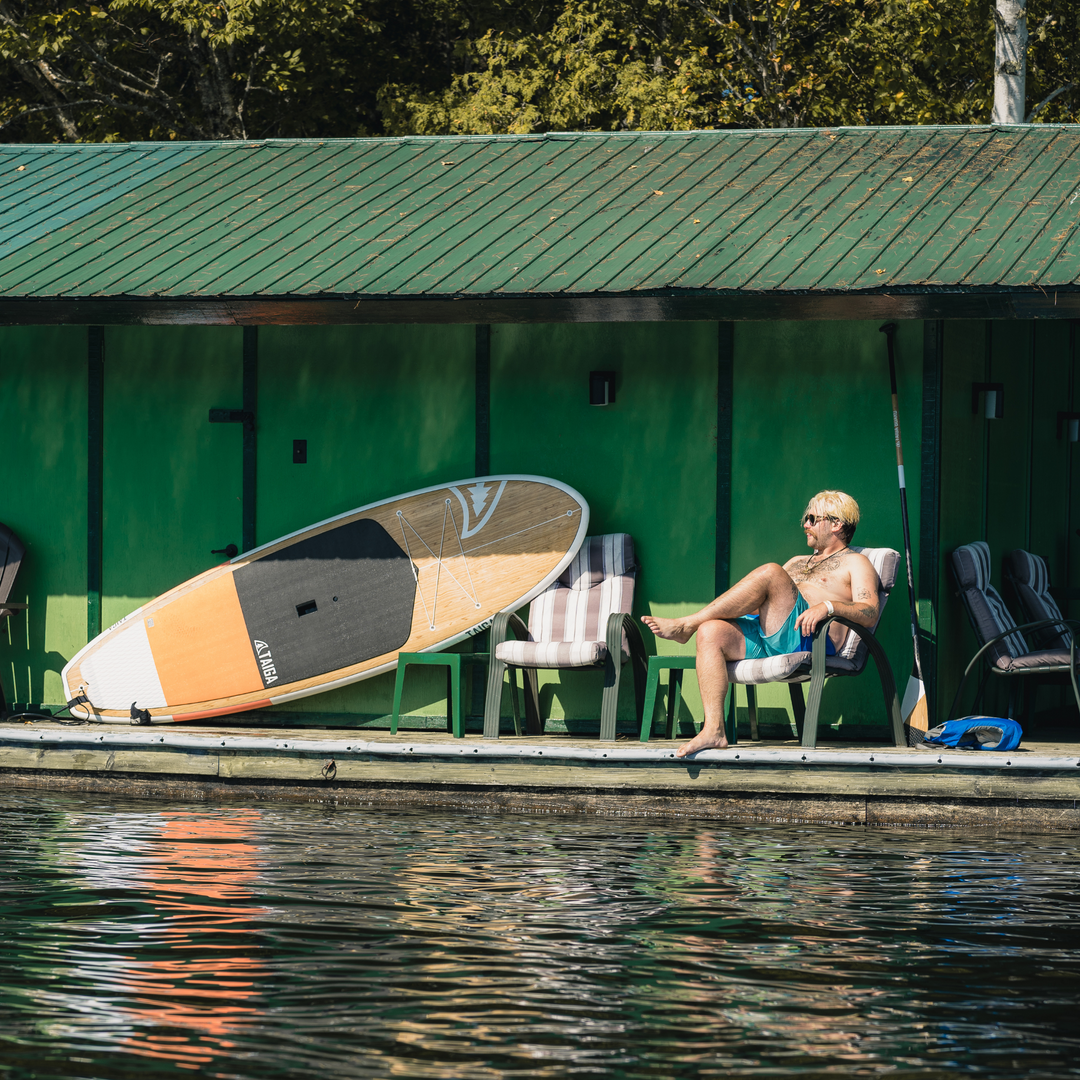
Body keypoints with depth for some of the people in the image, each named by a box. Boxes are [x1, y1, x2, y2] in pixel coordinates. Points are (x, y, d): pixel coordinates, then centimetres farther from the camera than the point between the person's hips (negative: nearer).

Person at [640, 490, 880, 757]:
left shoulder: (854, 563, 14)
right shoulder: (798, 562, 38)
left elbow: (870, 613, -5)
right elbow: (760, 598, 34)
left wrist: (827, 606, -23)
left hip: (808, 638, -7)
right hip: (761, 633, 7)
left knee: (770, 573, -28)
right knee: (711, 632, -22)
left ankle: (685, 625, -22)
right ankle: (713, 730, -32)